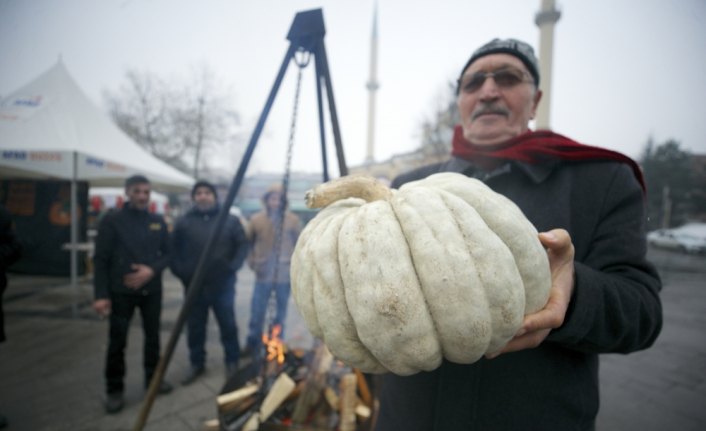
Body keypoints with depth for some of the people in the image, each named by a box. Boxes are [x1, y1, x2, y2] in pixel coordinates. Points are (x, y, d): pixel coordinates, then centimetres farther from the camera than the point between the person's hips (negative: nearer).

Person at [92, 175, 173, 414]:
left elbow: (167, 253, 8)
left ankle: (152, 378, 32)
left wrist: (152, 270, -12)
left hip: (151, 290, 4)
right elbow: (100, 259, -7)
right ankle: (114, 390, 21)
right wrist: (101, 294, -11)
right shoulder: (112, 220, -6)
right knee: (117, 341, 3)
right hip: (121, 291, -3)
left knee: (153, 336, 13)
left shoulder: (158, 221, 5)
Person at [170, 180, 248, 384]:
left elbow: (243, 245, 0)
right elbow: (173, 249, 6)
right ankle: (197, 364, 31)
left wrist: (233, 266, -9)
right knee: (195, 327, 12)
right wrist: (181, 271, -4)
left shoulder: (230, 220, -1)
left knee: (228, 325, 9)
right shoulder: (183, 222, 2)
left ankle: (232, 362, 27)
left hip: (223, 284, -1)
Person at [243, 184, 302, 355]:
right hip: (262, 274, 0)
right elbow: (248, 242, 10)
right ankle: (252, 346, 19)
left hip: (284, 275, 0)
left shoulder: (293, 220, -2)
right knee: (257, 312, 3)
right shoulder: (256, 219, -1)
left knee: (280, 314, 10)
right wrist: (252, 260, 2)